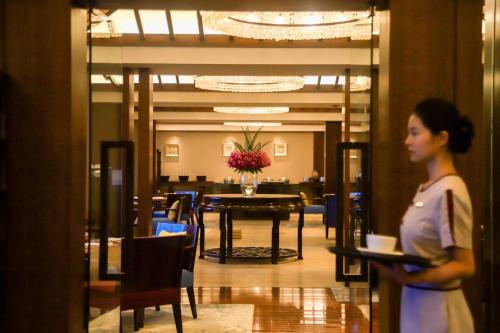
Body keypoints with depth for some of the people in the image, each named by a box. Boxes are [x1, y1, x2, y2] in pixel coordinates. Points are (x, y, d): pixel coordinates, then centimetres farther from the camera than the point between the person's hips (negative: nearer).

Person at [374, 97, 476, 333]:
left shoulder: (449, 192, -19)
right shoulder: (425, 190, 6)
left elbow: (465, 266, -18)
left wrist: (410, 278, -28)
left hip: (437, 309, -8)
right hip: (416, 303, 8)